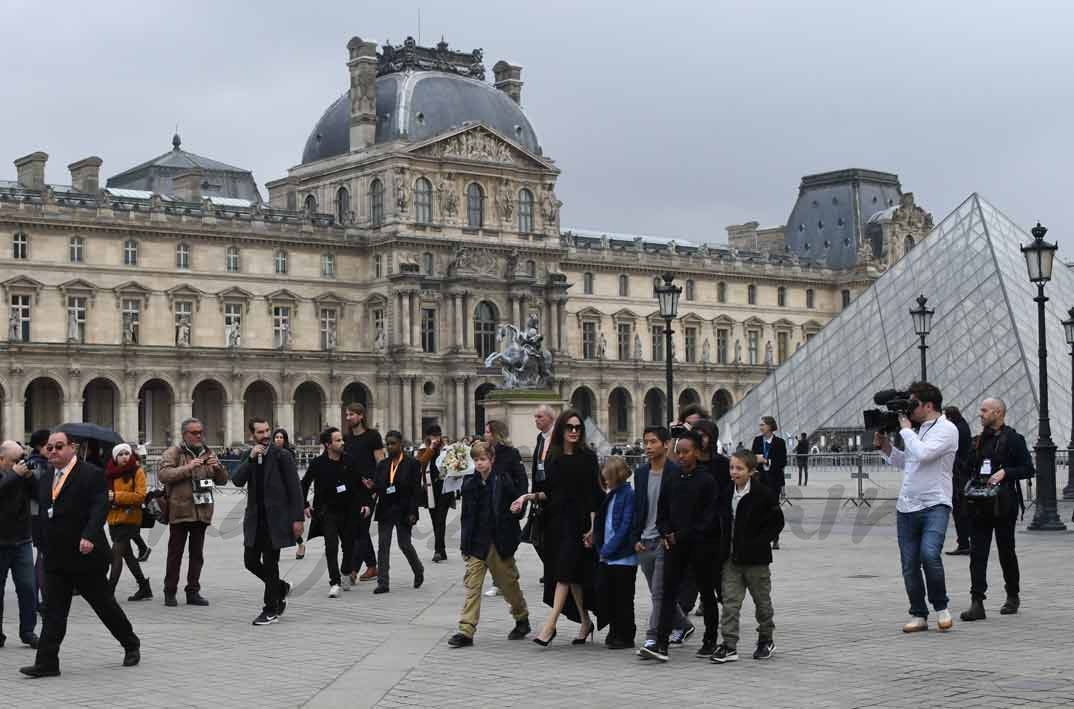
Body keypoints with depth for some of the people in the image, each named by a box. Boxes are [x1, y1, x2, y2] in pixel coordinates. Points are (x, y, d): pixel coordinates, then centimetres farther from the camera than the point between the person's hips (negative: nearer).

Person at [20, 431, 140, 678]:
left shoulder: (92, 475, -10)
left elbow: (100, 507, -20)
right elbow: (45, 512, 18)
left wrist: (89, 536, -33)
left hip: (85, 554, -6)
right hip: (55, 557, 6)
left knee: (104, 604, 6)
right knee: (54, 610, 2)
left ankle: (131, 645, 25)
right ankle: (47, 662, 2)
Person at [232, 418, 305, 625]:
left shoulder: (282, 456, -6)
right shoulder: (248, 457, 9)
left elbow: (294, 489, -7)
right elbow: (237, 480, -5)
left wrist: (298, 518, -12)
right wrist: (251, 459, -15)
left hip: (275, 518, -5)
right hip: (255, 518, 5)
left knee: (270, 563, -2)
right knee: (250, 561, 6)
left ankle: (271, 611, 10)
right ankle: (281, 588, 29)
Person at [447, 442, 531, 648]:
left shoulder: (504, 480, -7)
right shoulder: (469, 484, 4)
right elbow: (467, 515, 8)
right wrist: (465, 542, 5)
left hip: (499, 542, -3)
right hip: (476, 542, 3)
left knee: (509, 583, 11)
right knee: (472, 585, -4)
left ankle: (522, 619, 33)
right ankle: (466, 631, -6)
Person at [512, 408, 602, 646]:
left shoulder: (587, 457, -3)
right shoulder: (552, 457, 10)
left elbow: (594, 495, -6)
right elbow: (549, 493, 14)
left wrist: (592, 527, -12)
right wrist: (530, 496, -4)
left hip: (578, 522, -5)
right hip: (556, 520, 5)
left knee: (565, 572, -11)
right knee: (573, 574, 9)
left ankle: (550, 625, -17)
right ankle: (585, 622, 21)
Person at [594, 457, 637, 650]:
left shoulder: (629, 495, -13)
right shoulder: (611, 495, 13)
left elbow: (626, 526, -17)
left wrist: (608, 549, -16)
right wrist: (600, 547, 7)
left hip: (623, 557, -8)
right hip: (607, 556, 8)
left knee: (623, 599, 2)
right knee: (603, 595, 9)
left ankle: (625, 637, 12)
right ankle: (615, 631, 24)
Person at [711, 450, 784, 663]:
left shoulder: (763, 494, -10)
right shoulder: (726, 494, 6)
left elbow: (777, 522, -7)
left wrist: (759, 542, -13)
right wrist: (724, 548, 6)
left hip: (755, 558, -4)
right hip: (731, 557, 4)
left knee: (762, 600, 12)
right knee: (730, 601, -3)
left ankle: (766, 640, 28)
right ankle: (729, 646, -4)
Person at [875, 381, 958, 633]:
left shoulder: (946, 429, -7)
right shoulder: (917, 430, 16)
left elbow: (922, 453, -22)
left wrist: (905, 429, -9)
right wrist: (885, 446, 13)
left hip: (935, 505, -7)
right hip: (907, 506, 7)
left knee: (929, 554, -24)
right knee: (909, 565, 6)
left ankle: (940, 607, -4)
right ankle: (919, 615, 17)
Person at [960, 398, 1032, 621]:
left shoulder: (1014, 439, -3)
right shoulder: (980, 440, 14)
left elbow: (1028, 469, -5)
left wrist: (1005, 472, -17)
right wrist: (972, 483, 6)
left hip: (1003, 504, -5)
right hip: (980, 504, 5)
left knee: (1006, 552, 7)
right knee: (977, 553, -4)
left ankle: (1013, 596, 28)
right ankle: (977, 603, -7)